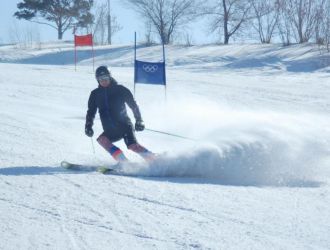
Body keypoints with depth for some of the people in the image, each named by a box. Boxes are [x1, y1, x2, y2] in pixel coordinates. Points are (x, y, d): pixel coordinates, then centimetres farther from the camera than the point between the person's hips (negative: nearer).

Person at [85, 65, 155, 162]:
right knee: (101, 139, -25)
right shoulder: (95, 94, 8)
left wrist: (139, 120, -6)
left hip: (125, 126, -4)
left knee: (133, 146, -26)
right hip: (110, 131, 4)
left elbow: (133, 105, 3)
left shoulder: (120, 90, -1)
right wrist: (88, 126, -3)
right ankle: (123, 161, -30)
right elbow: (91, 112, 12)